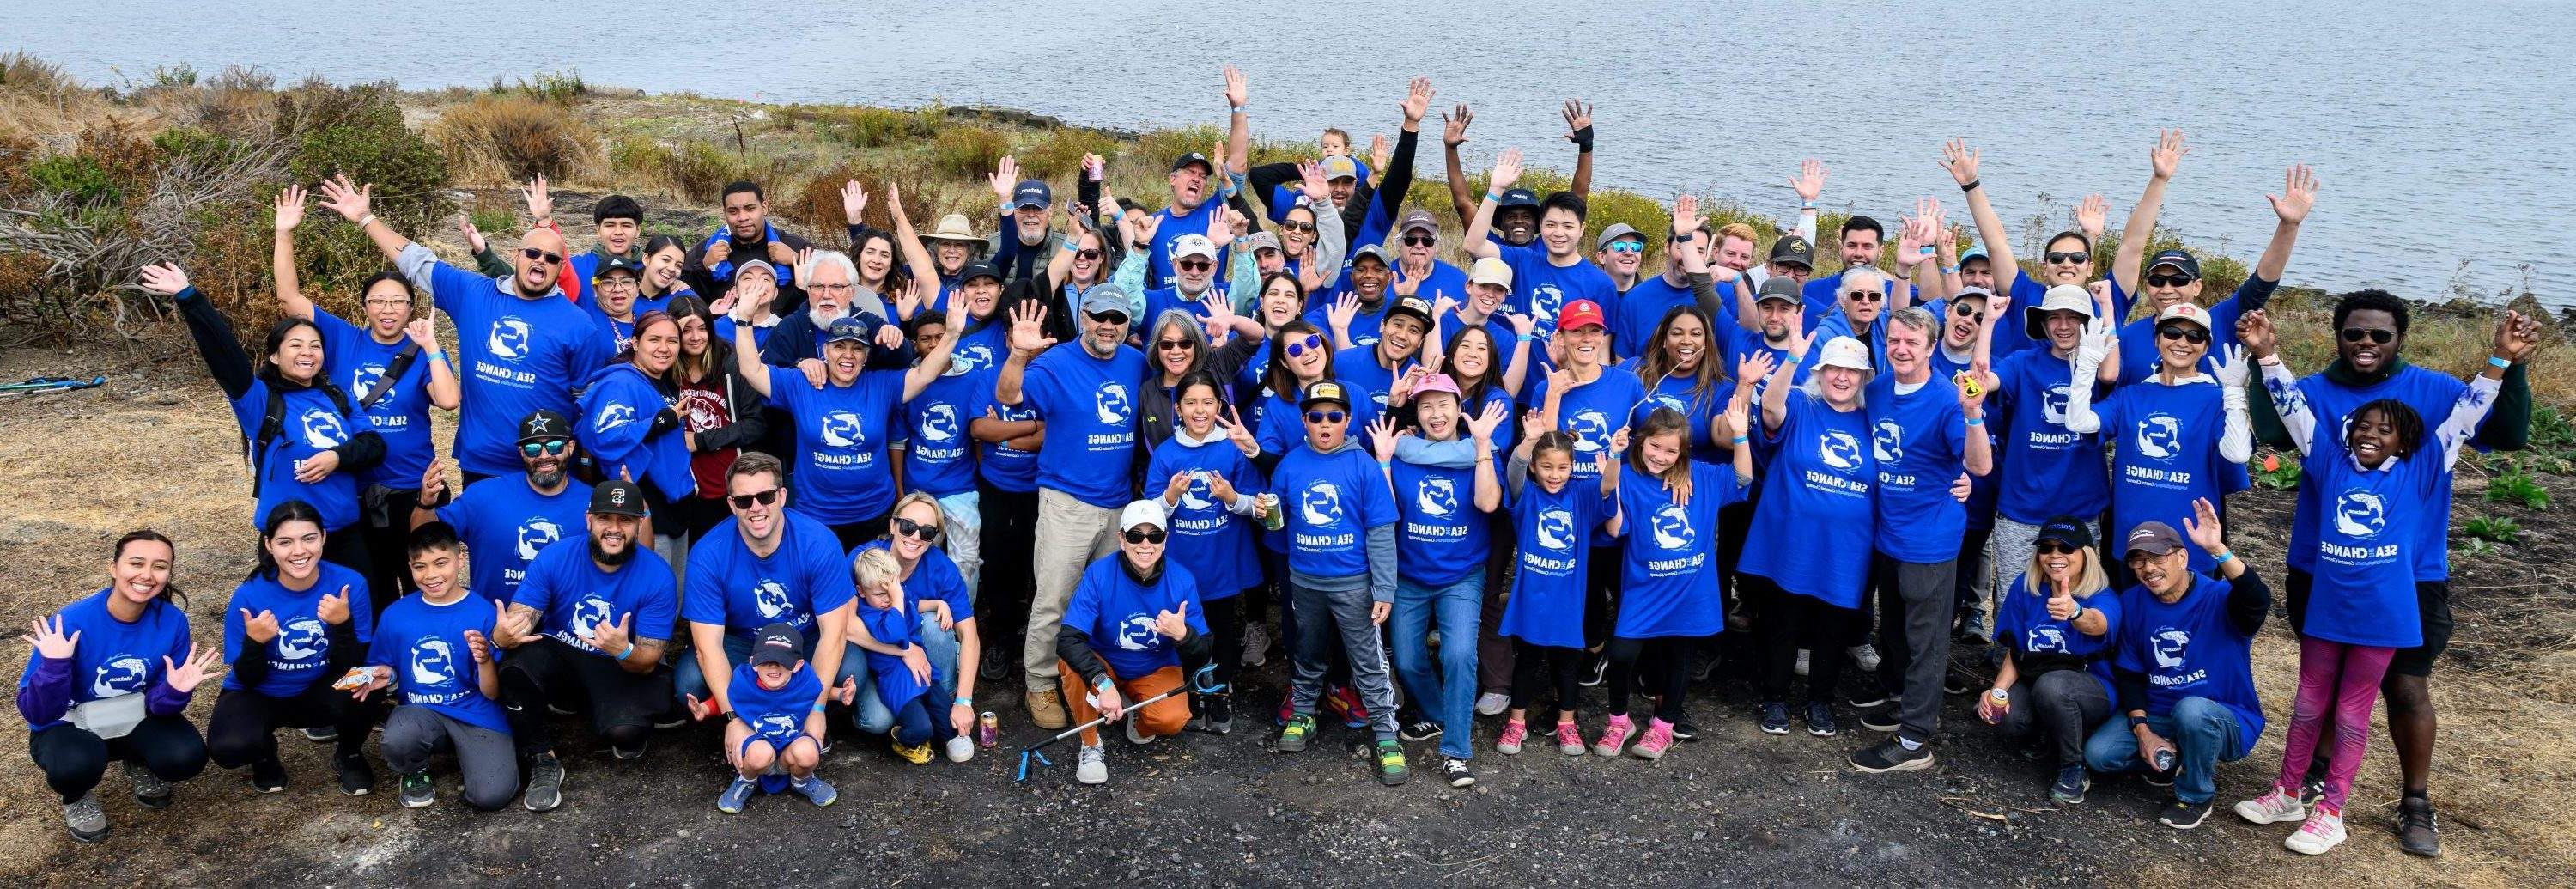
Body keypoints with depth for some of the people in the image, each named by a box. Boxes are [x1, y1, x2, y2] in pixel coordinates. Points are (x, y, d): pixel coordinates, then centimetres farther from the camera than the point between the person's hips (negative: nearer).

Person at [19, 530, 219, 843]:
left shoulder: (172, 620, -17)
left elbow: (158, 702, -8)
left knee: (187, 758, -25)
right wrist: (54, 666, -40)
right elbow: (37, 714, -22)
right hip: (70, 725, -3)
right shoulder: (72, 623, -27)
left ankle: (138, 765, 13)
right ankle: (77, 797, 3)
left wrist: (176, 691, -31)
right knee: (77, 765, -36)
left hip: (136, 719, 3)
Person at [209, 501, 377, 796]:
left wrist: (343, 625, -33)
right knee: (230, 748, -32)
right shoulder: (249, 595, -21)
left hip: (318, 693, 1)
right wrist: (254, 642, -32)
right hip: (259, 695, 0)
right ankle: (265, 751, 8)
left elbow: (353, 668, -15)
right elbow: (247, 679, -12)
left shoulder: (350, 584, -19)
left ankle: (349, 755, 1)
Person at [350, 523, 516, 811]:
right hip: (421, 712, 3)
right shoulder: (395, 615, 2)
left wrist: (485, 660, -26)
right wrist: (385, 675, -8)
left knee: (492, 795, -26)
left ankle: (469, 753, 10)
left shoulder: (484, 613, -7)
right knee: (397, 740, -35)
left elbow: (492, 693, -7)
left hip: (477, 715, -2)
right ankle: (415, 772, 3)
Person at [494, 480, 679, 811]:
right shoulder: (554, 558, -12)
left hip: (622, 670, -2)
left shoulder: (658, 577, -17)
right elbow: (518, 618, -18)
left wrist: (624, 652, -40)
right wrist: (501, 636, -44)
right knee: (517, 665, -32)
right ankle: (542, 761, -9)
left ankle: (627, 736, 9)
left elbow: (648, 661, -15)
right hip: (558, 657, 2)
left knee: (624, 729, -33)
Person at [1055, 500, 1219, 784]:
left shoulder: (1182, 581, -18)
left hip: (1157, 671, 1)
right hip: (1104, 665, -1)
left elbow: (1202, 655, -13)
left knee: (1172, 720, -29)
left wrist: (1183, 635, -38)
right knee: (1071, 663, -34)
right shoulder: (1099, 574, -23)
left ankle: (1140, 720, 10)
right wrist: (1103, 683, -47)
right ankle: (1091, 745, -10)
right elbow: (1067, 640, -31)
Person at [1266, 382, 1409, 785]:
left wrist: (1384, 591, -12)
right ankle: (1302, 716, 38)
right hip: (1305, 581, 4)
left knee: (1369, 662, 1)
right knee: (1308, 654, 21)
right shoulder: (1290, 464, -1)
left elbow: (1381, 533, -10)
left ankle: (1386, 735, 9)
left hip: (1353, 583, -3)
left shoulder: (1363, 466, -11)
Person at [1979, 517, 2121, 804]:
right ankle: (2050, 736, 4)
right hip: (2034, 682, 3)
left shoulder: (2103, 596, -19)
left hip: (2091, 692, -3)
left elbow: (2098, 623, -45)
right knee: (2009, 718, -31)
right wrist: (1997, 691, -20)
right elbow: (2014, 653, 0)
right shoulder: (2024, 587, -6)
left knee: (2051, 685, -38)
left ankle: (2074, 769, -14)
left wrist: (2074, 611, -70)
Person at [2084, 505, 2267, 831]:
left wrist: (2217, 550, -55)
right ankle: (2174, 760, 12)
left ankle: (2195, 797, -11)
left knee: (2191, 709, -39)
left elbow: (2258, 601, -42)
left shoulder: (2219, 599, -17)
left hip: (2228, 723, -5)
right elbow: (2129, 673, 4)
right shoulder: (2132, 602, -2)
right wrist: (2143, 732, -8)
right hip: (2157, 717, 5)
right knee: (2098, 754, -18)